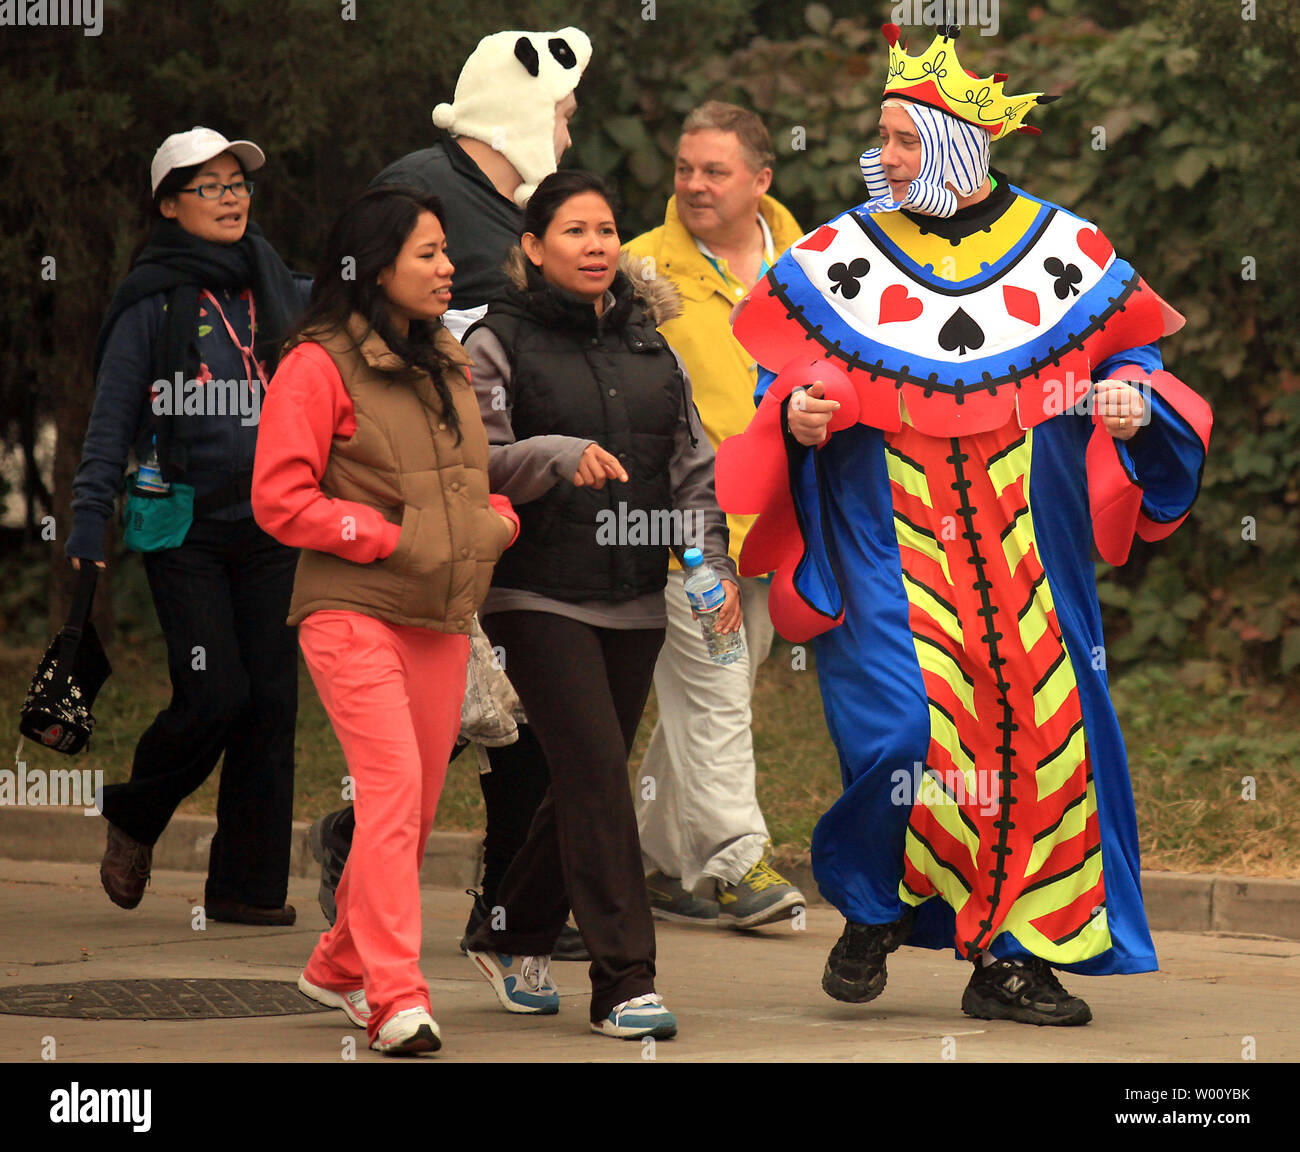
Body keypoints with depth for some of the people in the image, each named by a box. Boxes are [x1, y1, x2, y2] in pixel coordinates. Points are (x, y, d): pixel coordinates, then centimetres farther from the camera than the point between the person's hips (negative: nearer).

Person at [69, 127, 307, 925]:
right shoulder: (152, 303, -1)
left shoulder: (282, 294, 12)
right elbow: (111, 424, -4)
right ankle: (135, 819, 15)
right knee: (214, 693, -12)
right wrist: (89, 530, -10)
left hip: (271, 528, 4)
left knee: (271, 701, -1)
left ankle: (249, 887, 4)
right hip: (184, 525, -4)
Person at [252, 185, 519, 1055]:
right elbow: (280, 499, -10)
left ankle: (343, 965, 27)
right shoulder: (319, 366, -7)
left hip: (442, 617, 7)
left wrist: (499, 521, 5)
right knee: (393, 789, -18)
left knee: (417, 804, 9)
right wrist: (388, 537, -16)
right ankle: (397, 999, -20)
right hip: (353, 612, -7)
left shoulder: (449, 364, 17)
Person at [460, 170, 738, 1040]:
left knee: (593, 780, 9)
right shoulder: (498, 345, -1)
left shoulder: (650, 347, 14)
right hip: (540, 597, -5)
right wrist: (560, 456, -25)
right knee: (596, 772, -14)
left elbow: (692, 465, 16)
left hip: (634, 601, 5)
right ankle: (625, 982, -13)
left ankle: (515, 936, 30)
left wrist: (715, 561, 4)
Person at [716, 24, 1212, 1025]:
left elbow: (1132, 351, 15)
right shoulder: (837, 257, 5)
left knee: (1042, 734, -3)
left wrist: (1132, 398, -7)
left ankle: (1012, 958, 8)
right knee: (904, 729, -16)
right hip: (890, 554, -2)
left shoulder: (1068, 254, 5)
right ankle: (873, 916, 11)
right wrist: (796, 416, -13)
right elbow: (775, 384, 9)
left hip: (1029, 555, 2)